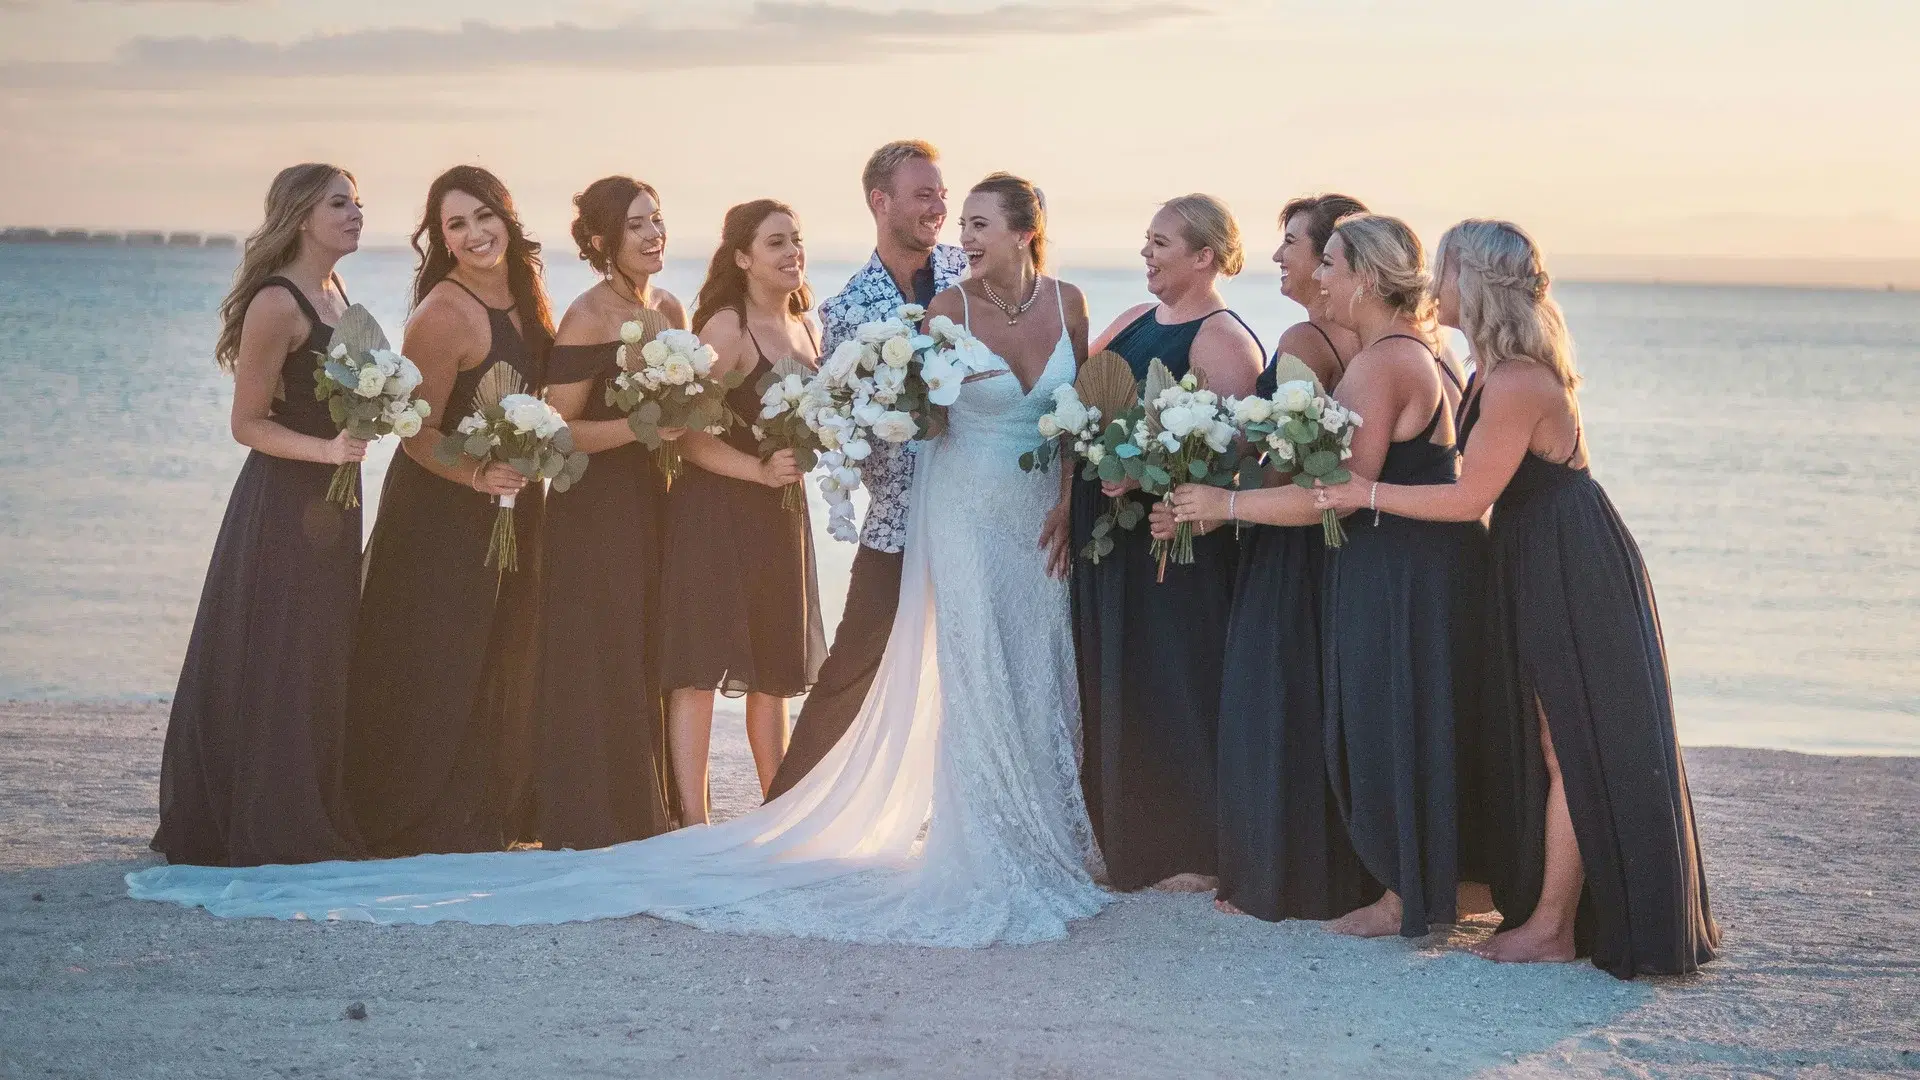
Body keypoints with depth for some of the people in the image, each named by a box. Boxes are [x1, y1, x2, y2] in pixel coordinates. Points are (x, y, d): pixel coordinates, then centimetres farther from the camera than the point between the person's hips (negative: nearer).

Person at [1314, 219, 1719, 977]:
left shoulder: (1514, 385, -23)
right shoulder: (1503, 370, 8)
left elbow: (1468, 497, -20)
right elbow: (1485, 484, 17)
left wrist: (1368, 495, -12)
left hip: (1569, 572, -10)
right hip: (1542, 565, 10)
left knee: (1570, 745, -3)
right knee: (1548, 740, 15)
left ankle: (1551, 926, 4)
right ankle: (1547, 907, 25)